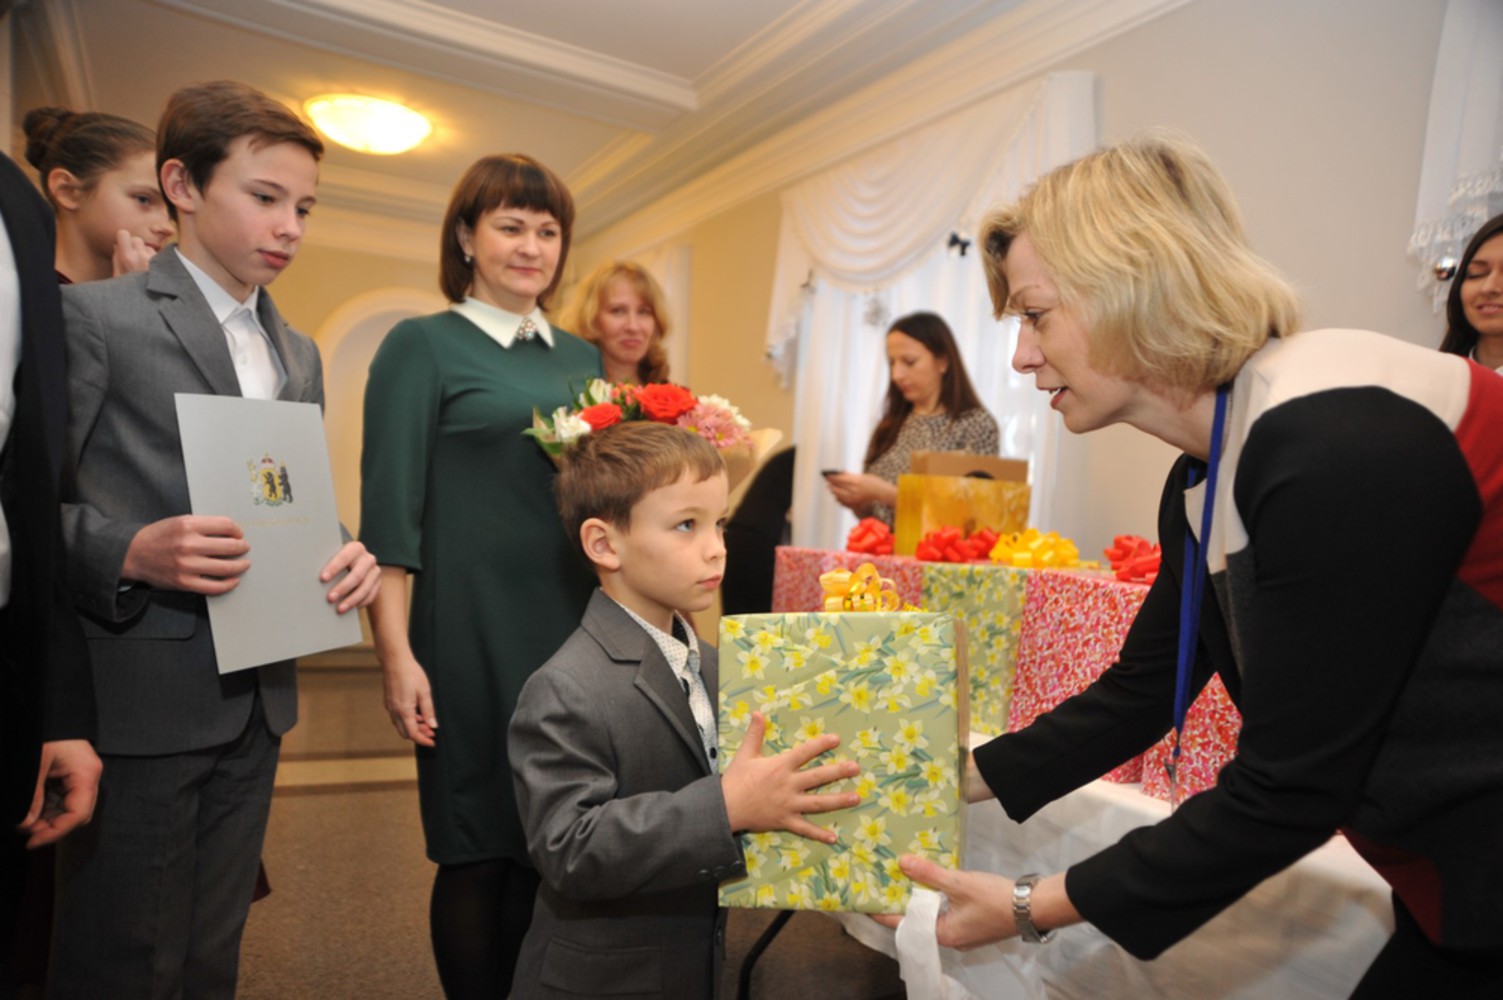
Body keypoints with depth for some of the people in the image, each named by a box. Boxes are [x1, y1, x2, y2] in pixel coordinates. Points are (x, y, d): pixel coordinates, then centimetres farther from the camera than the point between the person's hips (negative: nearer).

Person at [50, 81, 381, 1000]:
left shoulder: (299, 356, 13)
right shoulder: (94, 316, -6)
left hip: (256, 703, 6)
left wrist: (344, 556, -4)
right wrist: (130, 552, -26)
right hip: (140, 702, -5)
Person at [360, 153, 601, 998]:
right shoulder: (423, 345, -1)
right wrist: (396, 654, -12)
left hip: (577, 630, 5)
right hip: (475, 634, -5)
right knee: (479, 850, 7)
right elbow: (390, 513, -7)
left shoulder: (581, 357, 14)